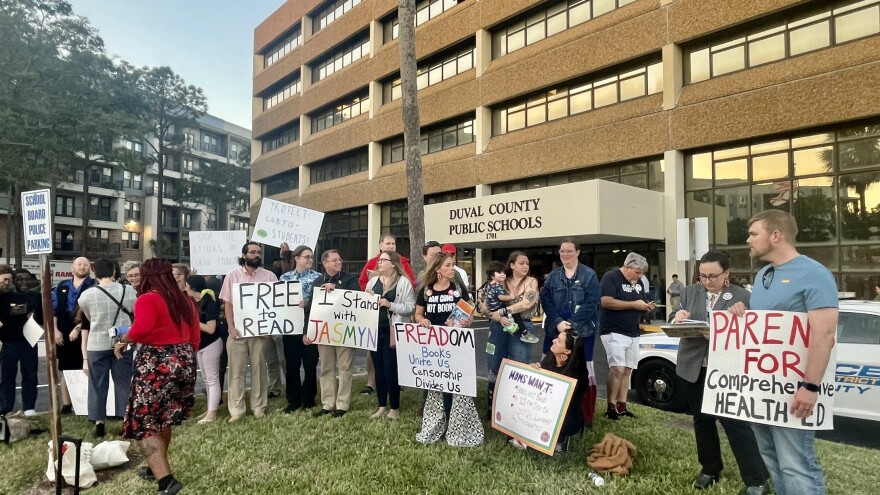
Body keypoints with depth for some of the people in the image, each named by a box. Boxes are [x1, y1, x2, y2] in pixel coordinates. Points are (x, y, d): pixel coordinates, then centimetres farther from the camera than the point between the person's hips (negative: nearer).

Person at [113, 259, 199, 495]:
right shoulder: (186, 301, 10)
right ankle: (157, 467, 37)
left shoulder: (147, 299, -12)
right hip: (184, 361, 7)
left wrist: (122, 341, -13)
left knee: (145, 424, 3)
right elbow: (194, 337, 12)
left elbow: (143, 327, -31)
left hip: (156, 364, -7)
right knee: (163, 419, 24)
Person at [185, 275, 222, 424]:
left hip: (211, 345, -9)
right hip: (199, 344, 9)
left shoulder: (209, 302, -19)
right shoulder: (193, 301, 4)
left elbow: (211, 328, -21)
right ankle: (210, 409, 24)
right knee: (207, 379, 15)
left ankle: (212, 413, 2)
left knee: (212, 379, -2)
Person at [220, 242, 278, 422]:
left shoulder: (269, 276, 3)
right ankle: (236, 409, 11)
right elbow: (228, 304, 3)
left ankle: (259, 406, 16)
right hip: (238, 330, 0)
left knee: (259, 368, 7)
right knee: (237, 370, 3)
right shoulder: (233, 276, 4)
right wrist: (231, 327, -7)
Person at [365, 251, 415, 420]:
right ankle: (382, 405, 24)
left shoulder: (403, 282, -6)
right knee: (379, 369, 11)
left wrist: (390, 305, -19)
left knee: (391, 370, 0)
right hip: (375, 331, 5)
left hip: (392, 332, -5)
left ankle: (395, 407, 15)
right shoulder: (372, 281, 11)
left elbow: (411, 307, -11)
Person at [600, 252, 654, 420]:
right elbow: (606, 302, -21)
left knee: (627, 370, 8)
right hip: (614, 332, -8)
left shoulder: (638, 282, 15)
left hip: (633, 333, 8)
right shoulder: (611, 277, -10)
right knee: (617, 368, -15)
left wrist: (646, 306, 0)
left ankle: (622, 406, 15)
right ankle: (611, 407, -6)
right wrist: (634, 304, -18)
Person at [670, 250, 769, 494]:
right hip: (693, 369, 4)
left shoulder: (743, 296, -3)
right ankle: (710, 469, 31)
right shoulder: (689, 292, 7)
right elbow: (673, 321, 5)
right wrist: (677, 317, -18)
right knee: (702, 419, 14)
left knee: (735, 422, -3)